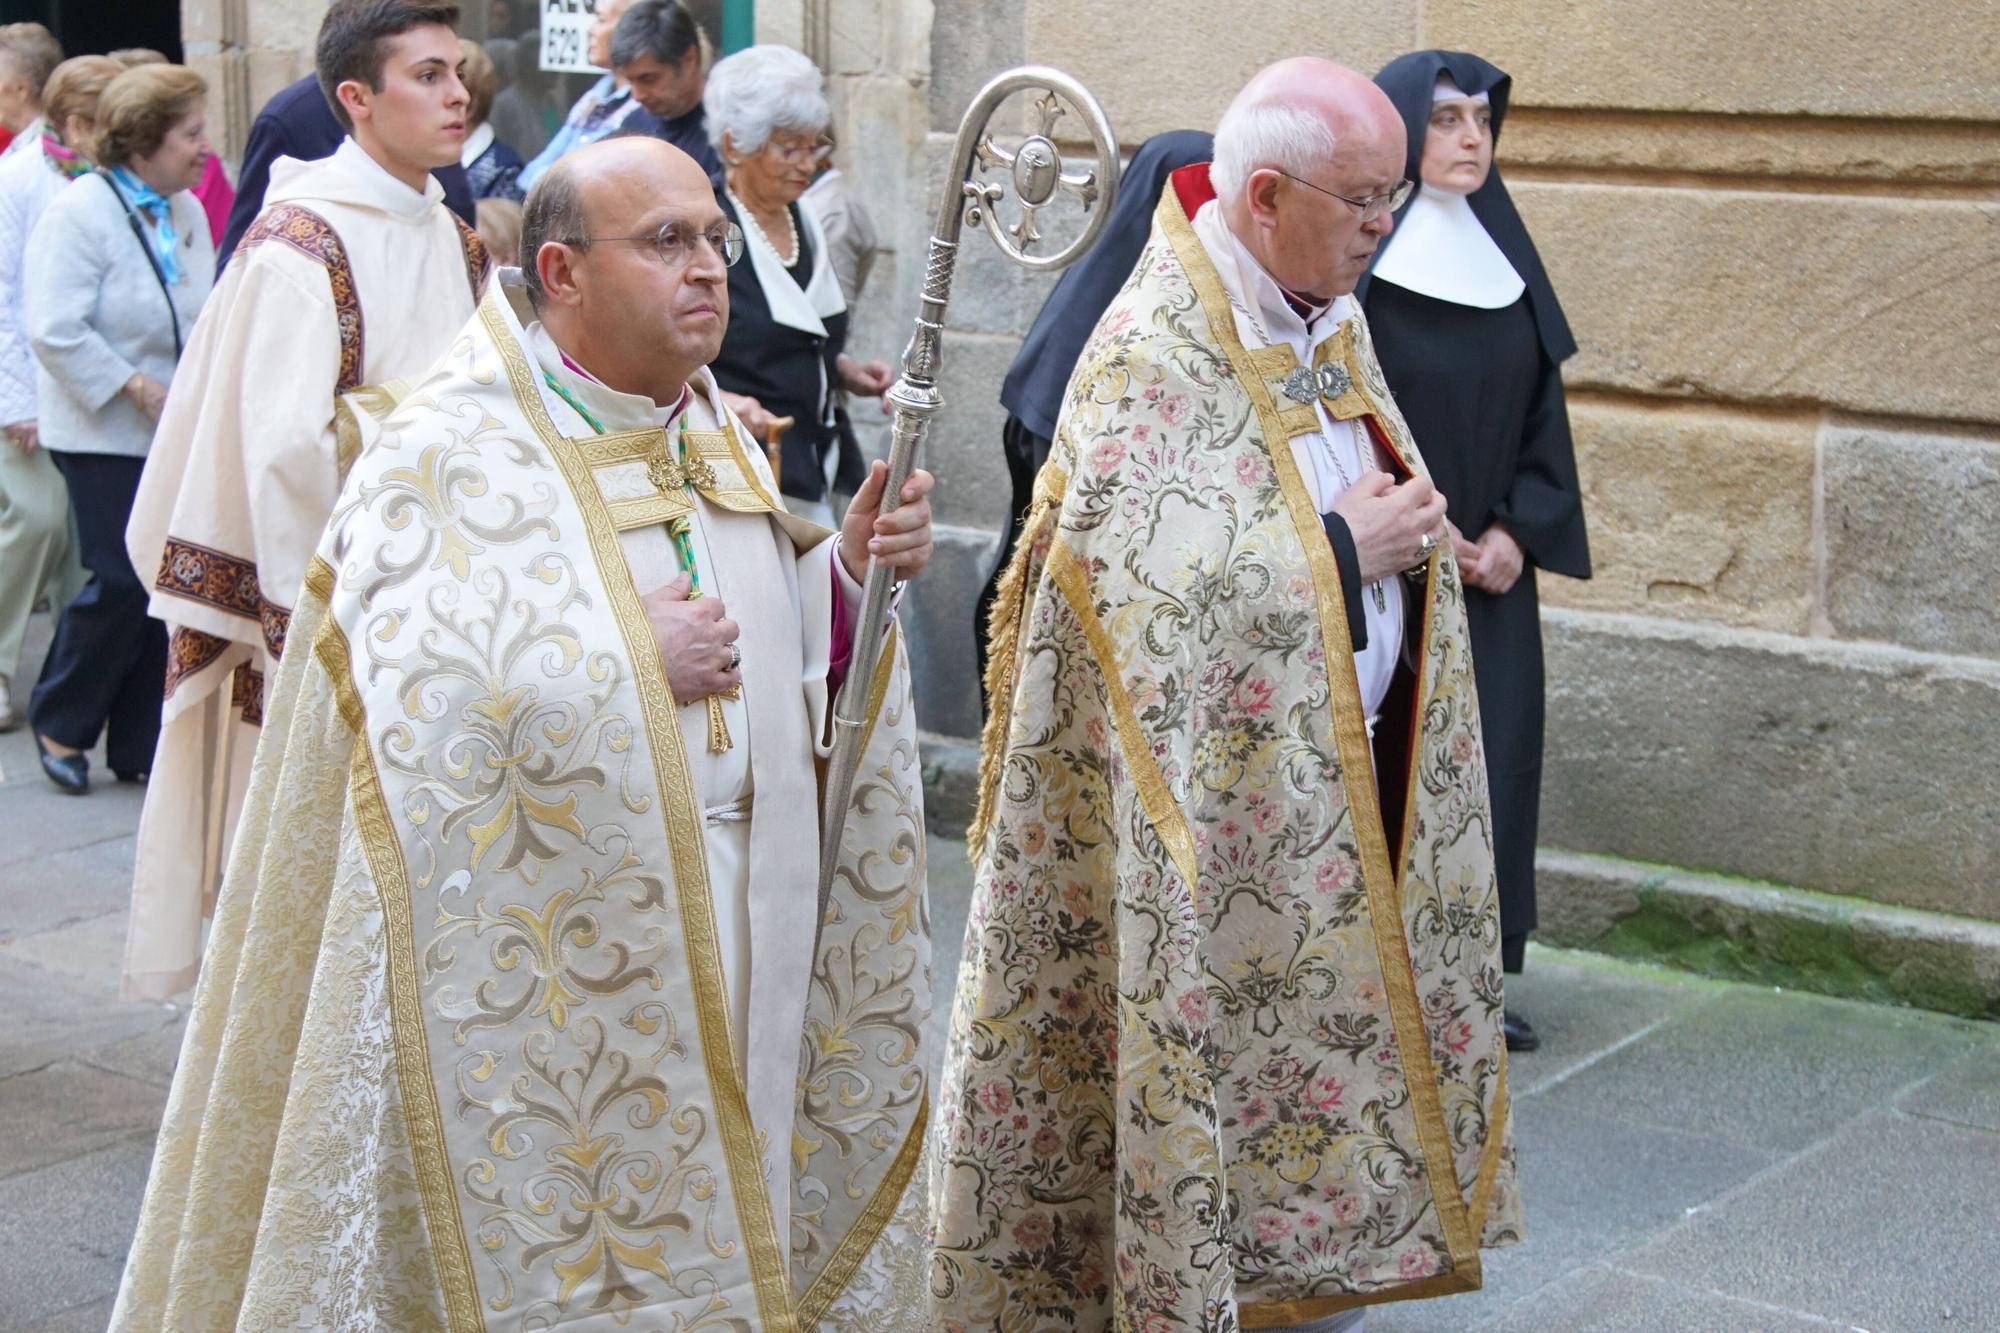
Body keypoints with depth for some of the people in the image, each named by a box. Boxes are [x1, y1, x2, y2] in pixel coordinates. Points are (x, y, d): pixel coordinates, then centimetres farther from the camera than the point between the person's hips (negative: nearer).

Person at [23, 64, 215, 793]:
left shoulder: (187, 213, 9)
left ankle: (140, 746, 16)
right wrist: (136, 387, -18)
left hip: (174, 433, 7)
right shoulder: (79, 212, -13)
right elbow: (55, 332, -19)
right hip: (103, 434, -7)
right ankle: (59, 723, 13)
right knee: (123, 583, -9)